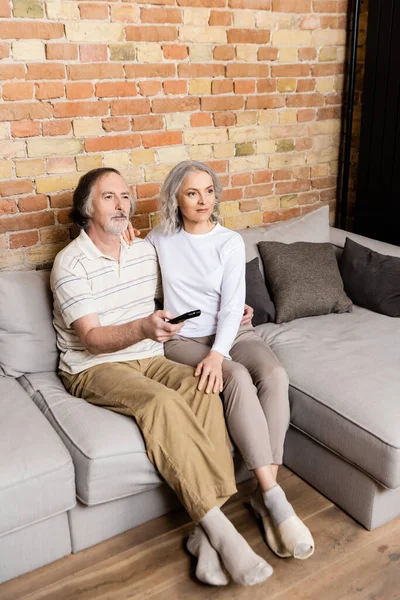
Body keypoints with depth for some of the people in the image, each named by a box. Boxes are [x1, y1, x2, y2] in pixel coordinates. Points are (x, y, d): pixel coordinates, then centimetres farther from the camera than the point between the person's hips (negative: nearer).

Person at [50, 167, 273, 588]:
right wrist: (143, 327, -36)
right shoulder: (70, 263, -8)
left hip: (149, 358, 5)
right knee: (164, 404, -34)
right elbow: (92, 339, -17)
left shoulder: (146, 251, 10)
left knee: (204, 393, -27)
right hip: (94, 368, -5)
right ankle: (220, 529, -30)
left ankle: (207, 530, -27)